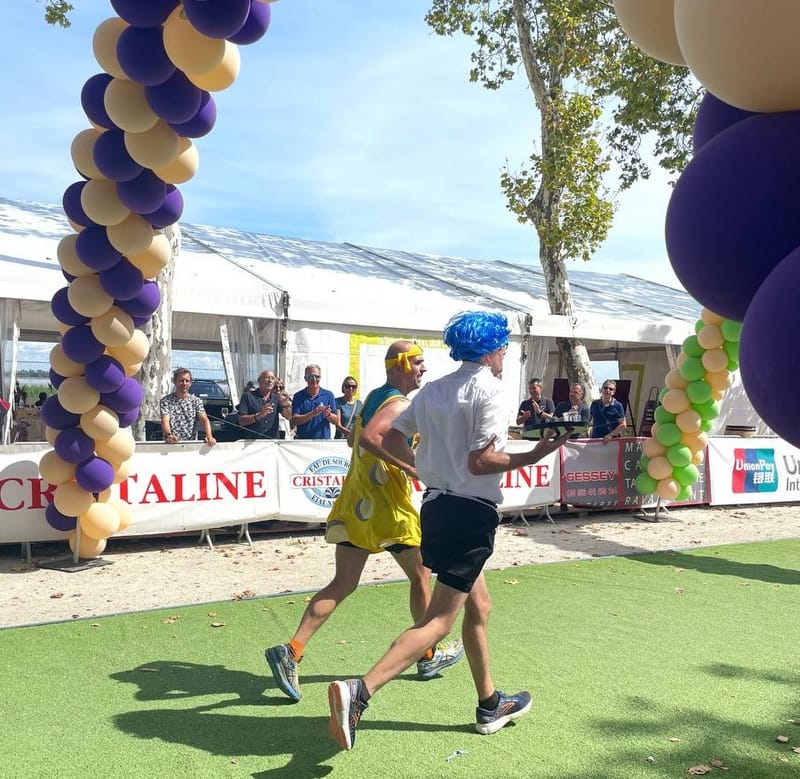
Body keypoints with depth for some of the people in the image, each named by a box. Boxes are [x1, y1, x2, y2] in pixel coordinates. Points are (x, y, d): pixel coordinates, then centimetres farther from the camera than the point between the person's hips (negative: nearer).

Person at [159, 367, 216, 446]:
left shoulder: (196, 401, 8)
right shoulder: (166, 401, 3)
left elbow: (204, 419, -6)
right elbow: (165, 421, -11)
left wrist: (209, 436, -25)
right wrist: (168, 435, -32)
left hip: (191, 444, 1)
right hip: (172, 444, -1)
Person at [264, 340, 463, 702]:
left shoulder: (373, 397, 14)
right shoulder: (401, 405, -15)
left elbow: (353, 439, 27)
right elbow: (369, 438, -32)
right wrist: (411, 467, -28)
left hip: (355, 502, 8)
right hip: (386, 504, -8)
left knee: (343, 584, 6)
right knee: (421, 575, 13)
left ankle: (291, 651, -5)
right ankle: (429, 655, 28)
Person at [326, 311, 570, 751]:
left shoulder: (432, 390, 10)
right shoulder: (490, 390, -11)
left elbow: (391, 440, 11)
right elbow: (479, 462, -19)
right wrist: (533, 456, -13)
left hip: (436, 505, 8)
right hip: (472, 512, -8)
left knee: (479, 606, 21)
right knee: (439, 620, -6)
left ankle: (490, 705, 34)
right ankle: (359, 691, -17)